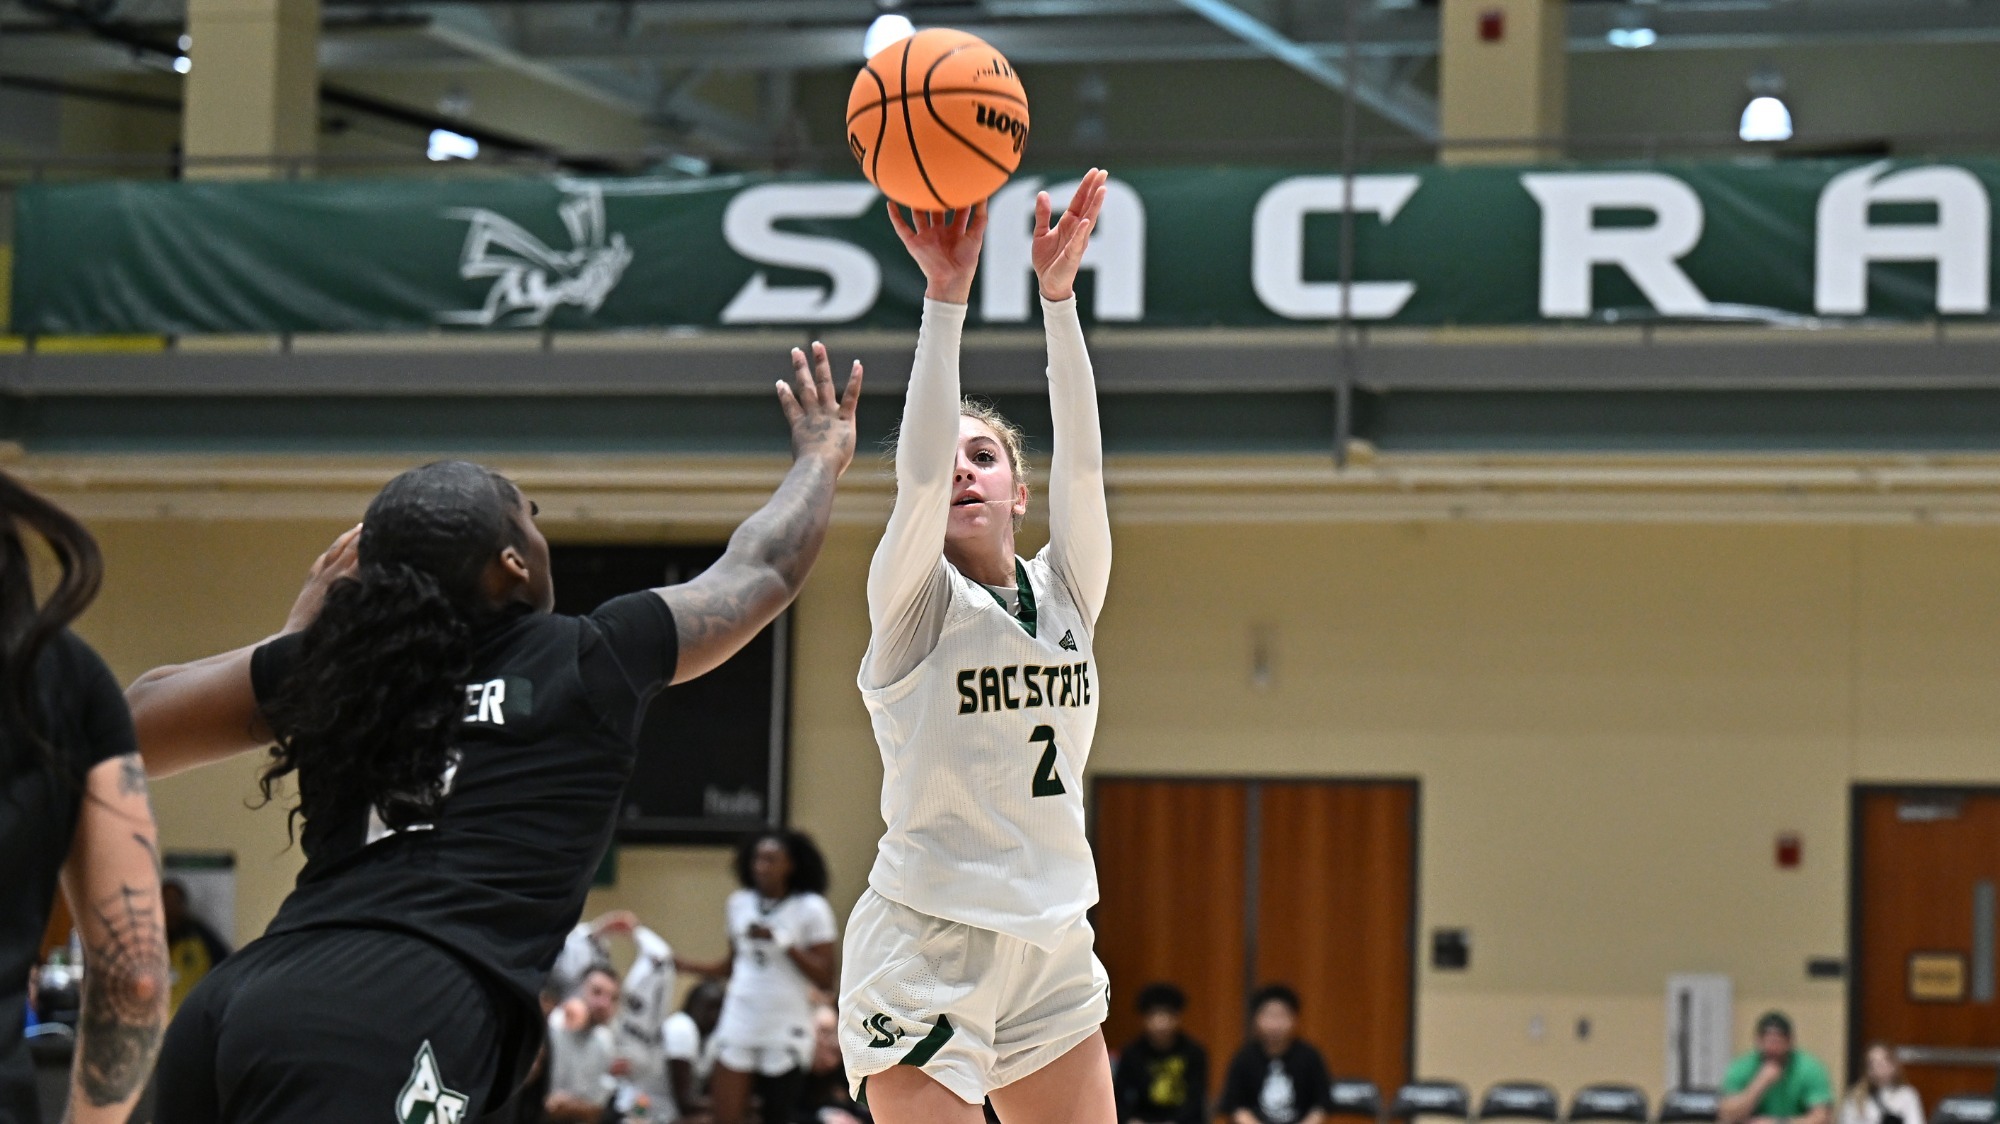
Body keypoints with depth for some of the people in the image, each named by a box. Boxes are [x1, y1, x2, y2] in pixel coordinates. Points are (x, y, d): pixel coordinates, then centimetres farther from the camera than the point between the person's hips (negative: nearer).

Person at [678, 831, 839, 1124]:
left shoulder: (811, 909, -5)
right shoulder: (740, 903, 9)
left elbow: (825, 979, -10)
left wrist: (784, 942, -19)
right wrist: (682, 965, 10)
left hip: (786, 1033, -4)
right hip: (738, 1026, 4)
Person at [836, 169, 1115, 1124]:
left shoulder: (1066, 594, 8)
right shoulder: (914, 605, -4)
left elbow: (1081, 460, -6)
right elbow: (918, 471, -20)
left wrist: (1058, 290, -17)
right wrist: (946, 294, -27)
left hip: (1053, 951, 5)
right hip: (926, 948, -5)